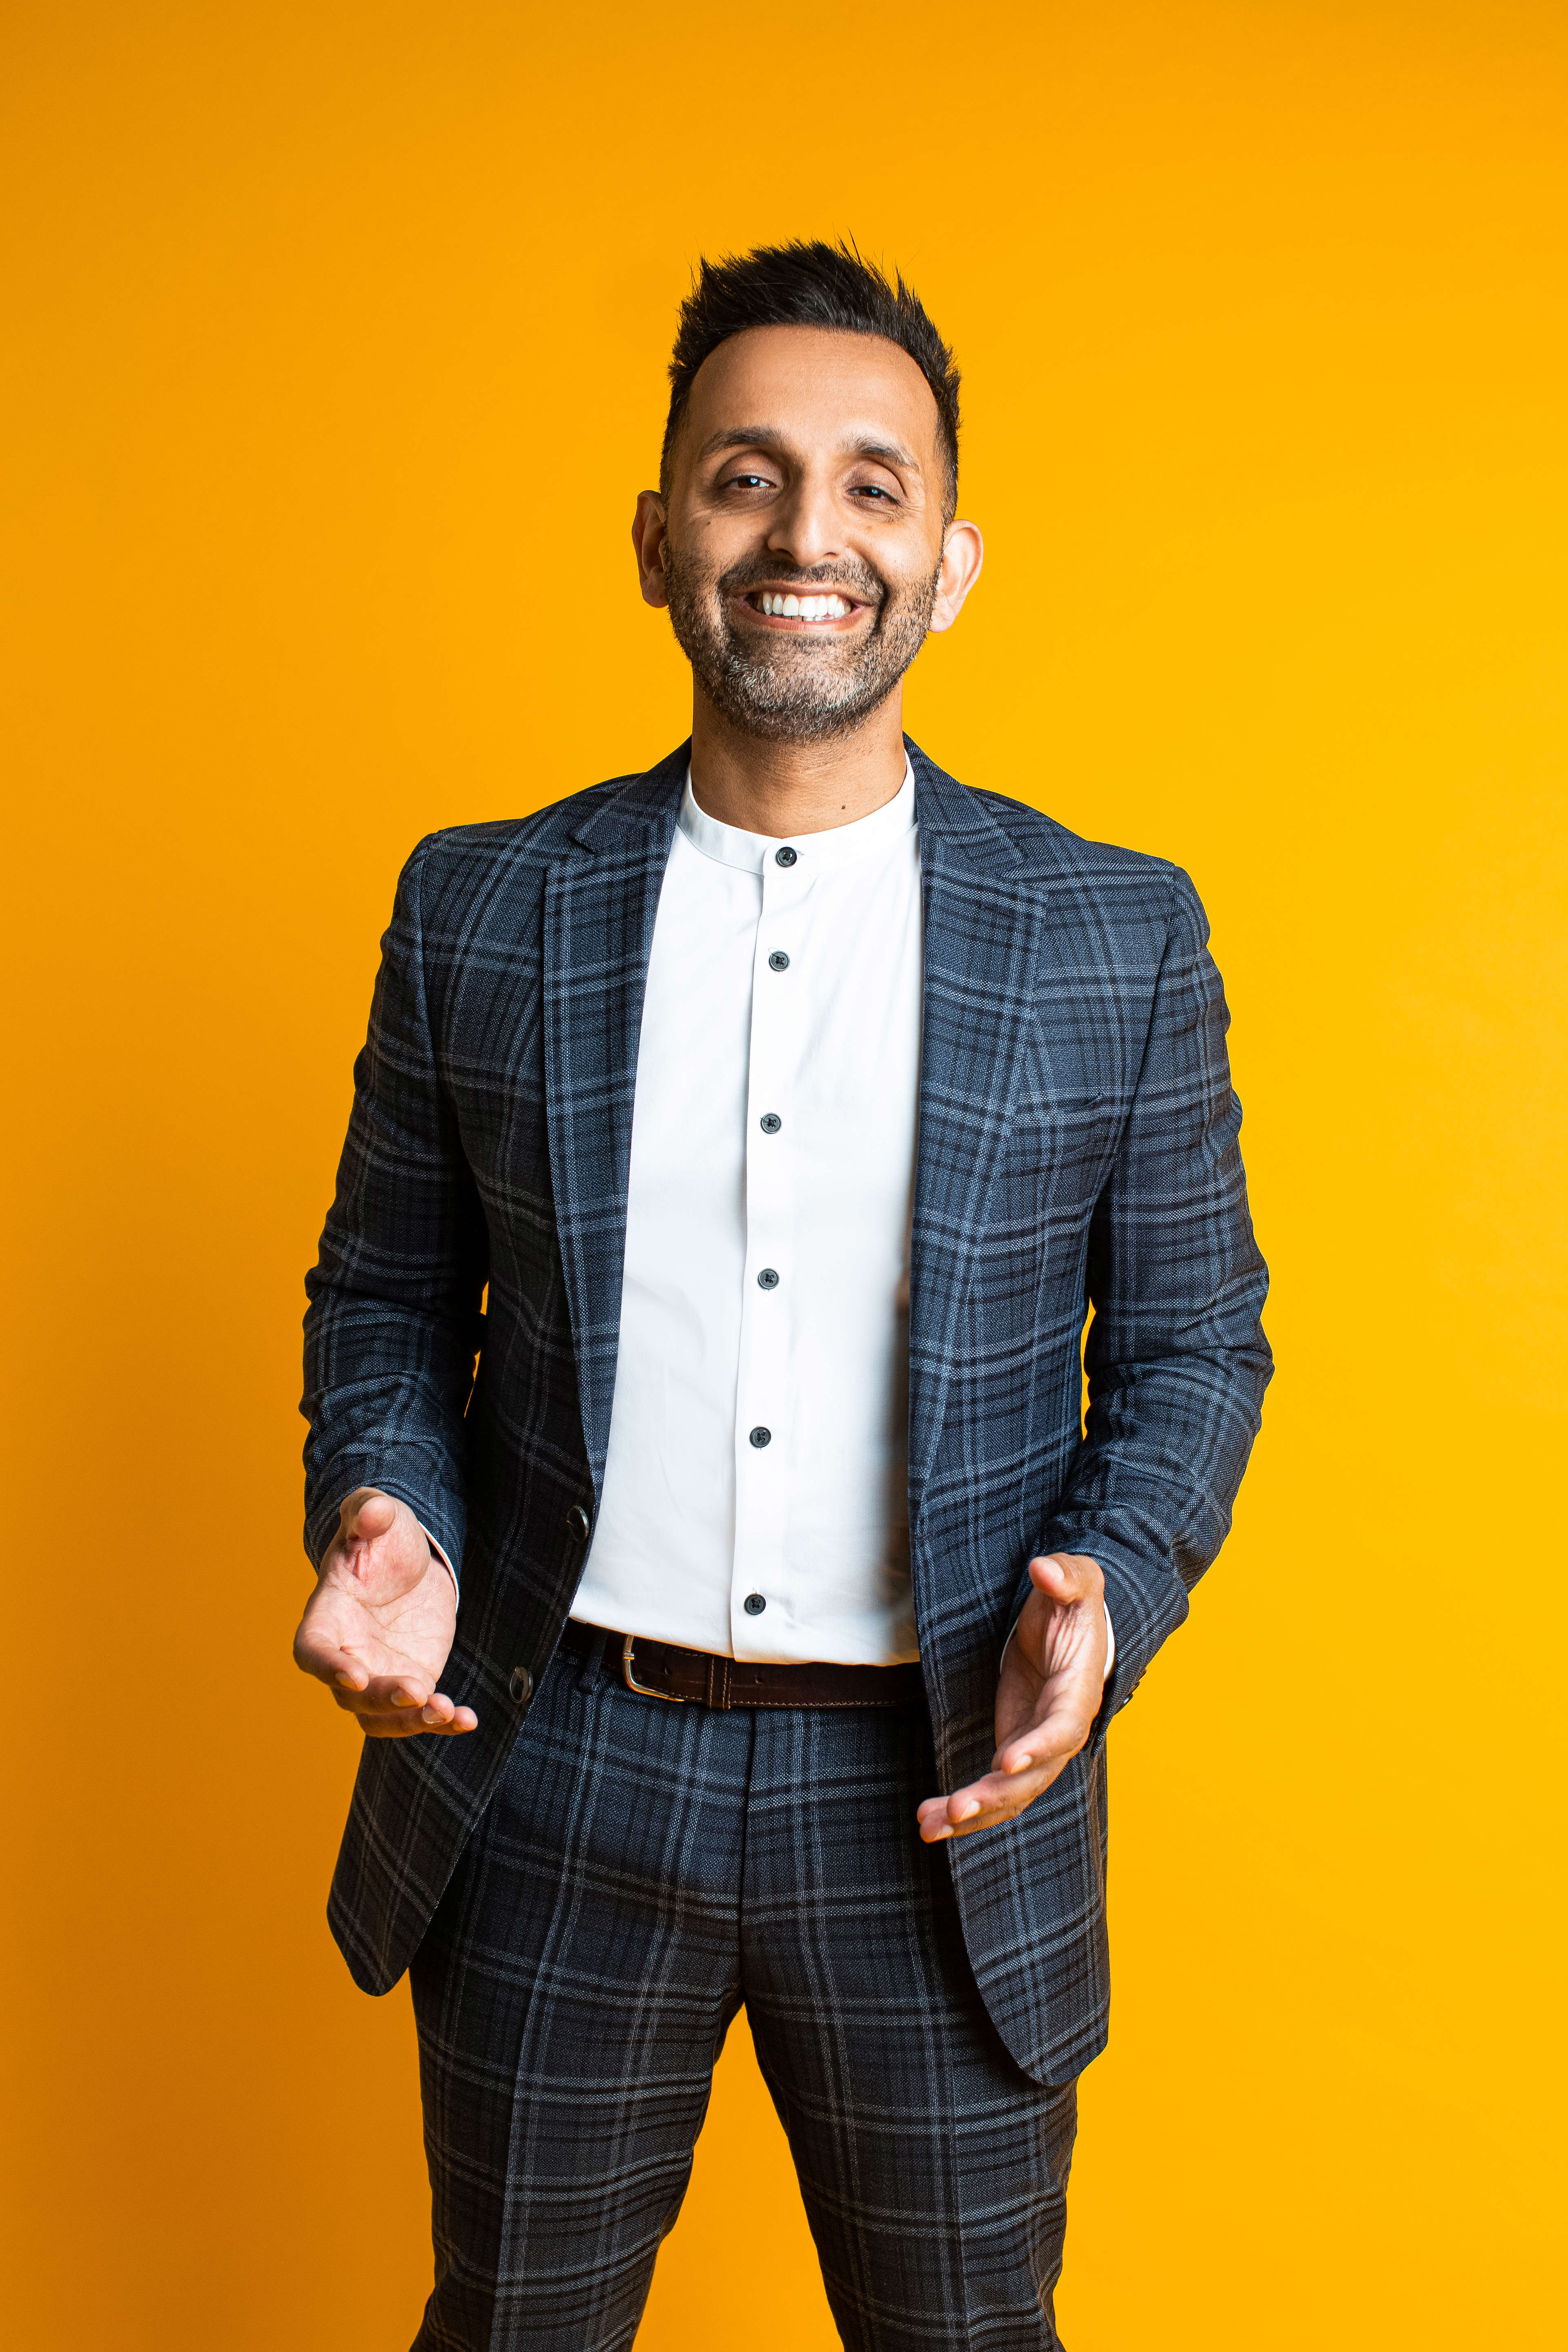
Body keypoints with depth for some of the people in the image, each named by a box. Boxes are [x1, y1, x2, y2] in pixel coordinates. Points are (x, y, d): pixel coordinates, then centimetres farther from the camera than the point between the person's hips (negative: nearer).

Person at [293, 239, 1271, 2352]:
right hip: (553, 1772, 1)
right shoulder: (479, 910, -1)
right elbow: (387, 1290, 7)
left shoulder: (1120, 938, -4)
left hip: (941, 1788, 0)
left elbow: (1192, 1345, 1)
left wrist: (1108, 1595, -16)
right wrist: (382, 1516, -12)